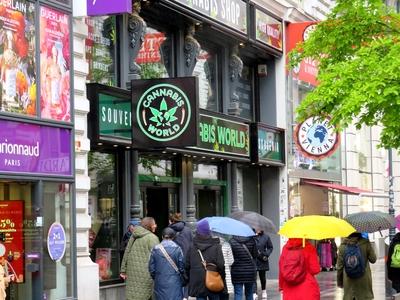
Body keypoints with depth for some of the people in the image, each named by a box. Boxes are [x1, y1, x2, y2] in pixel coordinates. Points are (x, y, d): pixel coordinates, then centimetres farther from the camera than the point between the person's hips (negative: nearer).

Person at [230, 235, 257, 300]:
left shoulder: (231, 241, -10)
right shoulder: (251, 240, -6)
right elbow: (255, 255, 2)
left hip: (237, 272, -2)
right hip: (250, 270, 2)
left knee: (238, 294, 1)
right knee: (249, 294, 13)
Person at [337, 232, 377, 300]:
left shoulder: (343, 245, -2)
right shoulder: (365, 243, -8)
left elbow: (339, 266, 1)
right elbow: (373, 259, 0)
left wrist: (339, 281, 11)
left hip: (349, 281, 2)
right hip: (363, 280, -2)